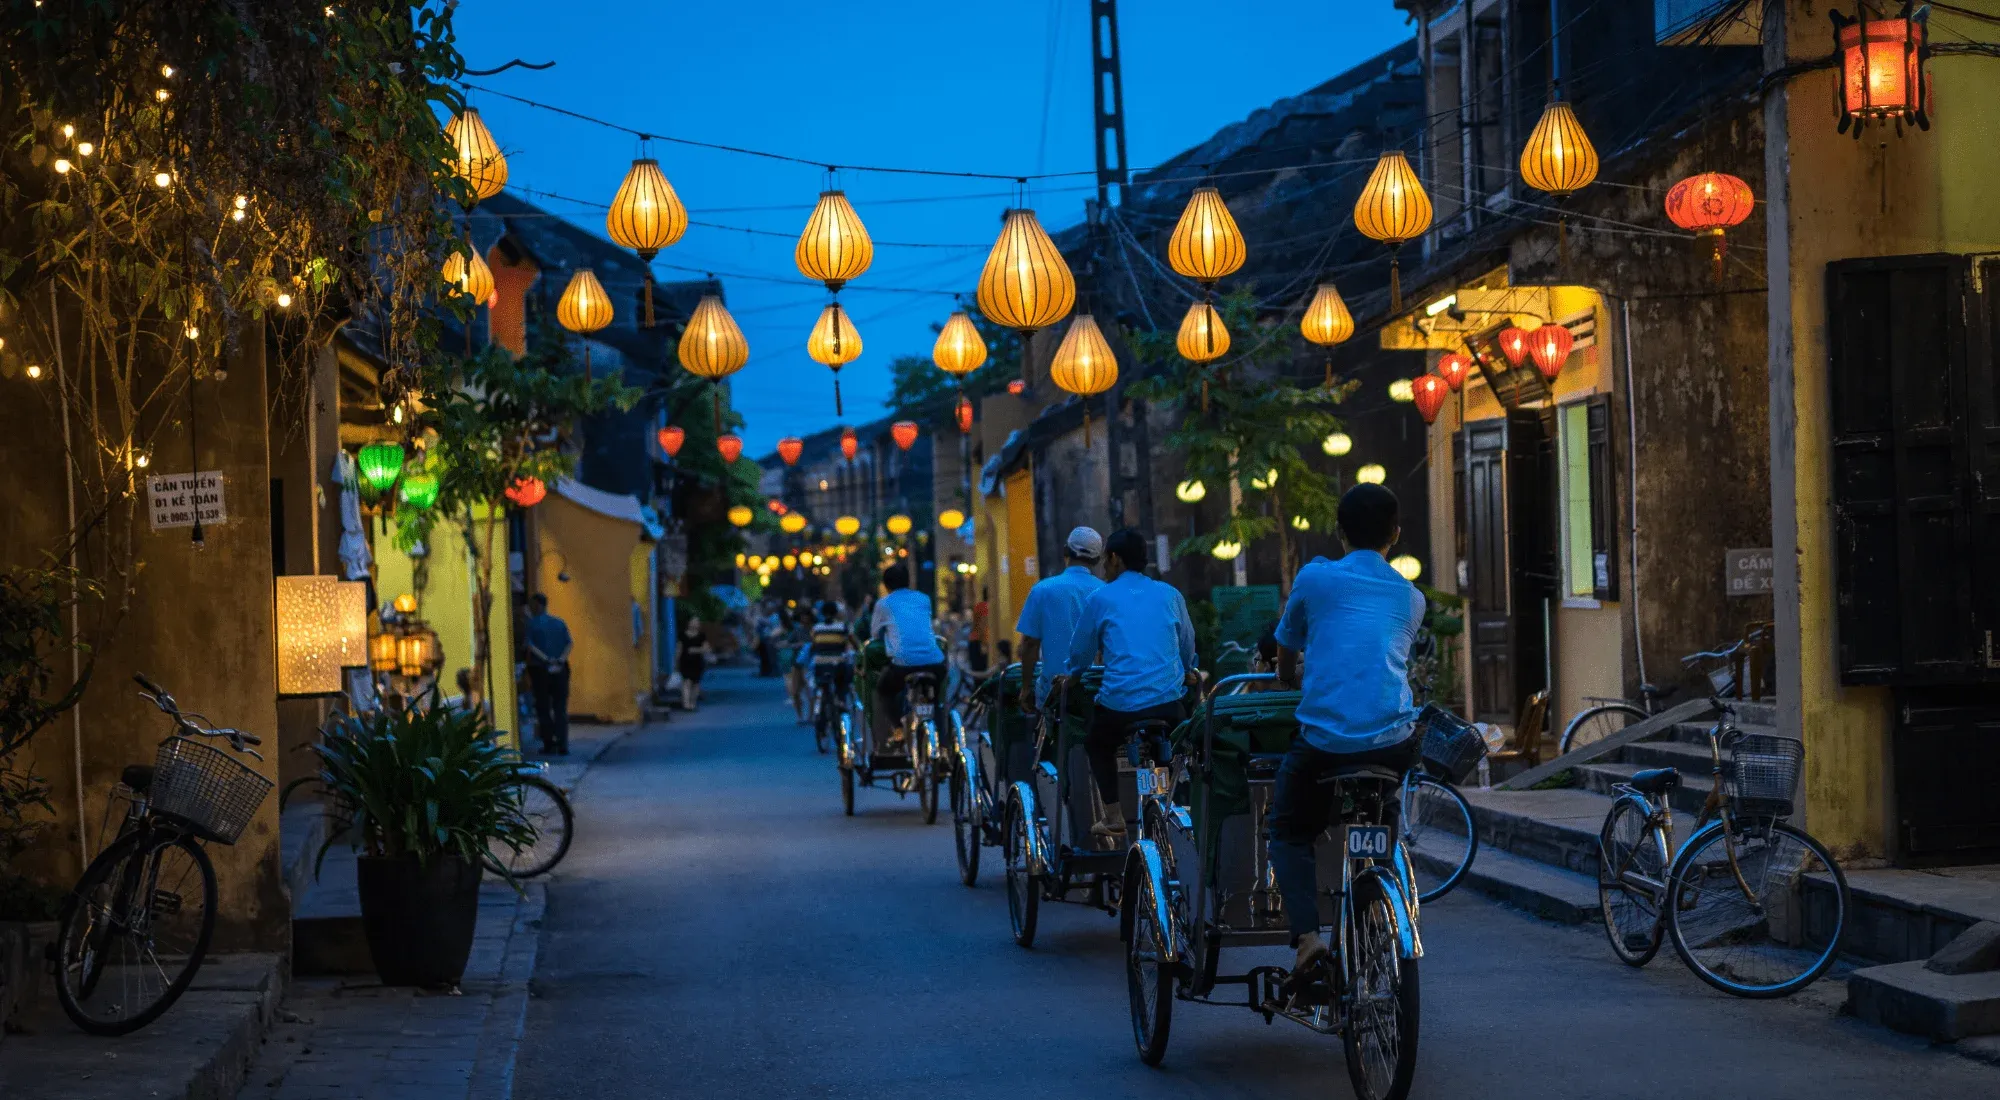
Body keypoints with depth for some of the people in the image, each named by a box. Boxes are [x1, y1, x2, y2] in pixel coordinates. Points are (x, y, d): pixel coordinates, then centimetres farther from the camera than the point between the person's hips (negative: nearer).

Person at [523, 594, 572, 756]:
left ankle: (549, 744, 4)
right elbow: (569, 644, -2)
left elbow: (529, 645, -14)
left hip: (540, 669, -3)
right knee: (561, 707, 4)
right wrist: (561, 659, -10)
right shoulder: (560, 623, 9)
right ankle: (562, 745, -1)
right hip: (561, 669, 3)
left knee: (543, 708, 5)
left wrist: (546, 660, -15)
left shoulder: (530, 624, -2)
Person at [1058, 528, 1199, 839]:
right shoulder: (1170, 595, 11)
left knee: (1098, 744, 26)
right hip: (1168, 701, 2)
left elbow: (1081, 650, 13)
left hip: (1119, 702, -2)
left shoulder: (1101, 598, 4)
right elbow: (1188, 646, 23)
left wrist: (1071, 676, 34)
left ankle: (1112, 816, 17)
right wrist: (1187, 673, 44)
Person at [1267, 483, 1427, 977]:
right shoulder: (1411, 597, 15)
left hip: (1324, 739, -2)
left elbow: (1285, 664, 18)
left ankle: (1307, 934, -6)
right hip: (1392, 742, 2)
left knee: (1289, 833, 21)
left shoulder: (1313, 578, 7)